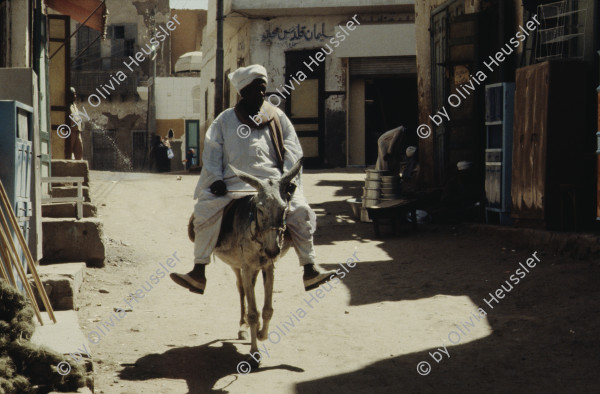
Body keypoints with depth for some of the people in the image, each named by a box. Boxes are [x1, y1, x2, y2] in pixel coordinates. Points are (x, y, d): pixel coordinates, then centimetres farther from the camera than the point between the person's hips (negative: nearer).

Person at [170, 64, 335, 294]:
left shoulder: (277, 117, 15)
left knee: (299, 211, -23)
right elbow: (212, 151, 9)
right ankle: (198, 273, -19)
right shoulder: (225, 120, 13)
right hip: (233, 182, 0)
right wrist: (216, 179, -7)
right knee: (205, 210, -23)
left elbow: (292, 149, 12)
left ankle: (310, 271, -16)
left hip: (272, 179, 0)